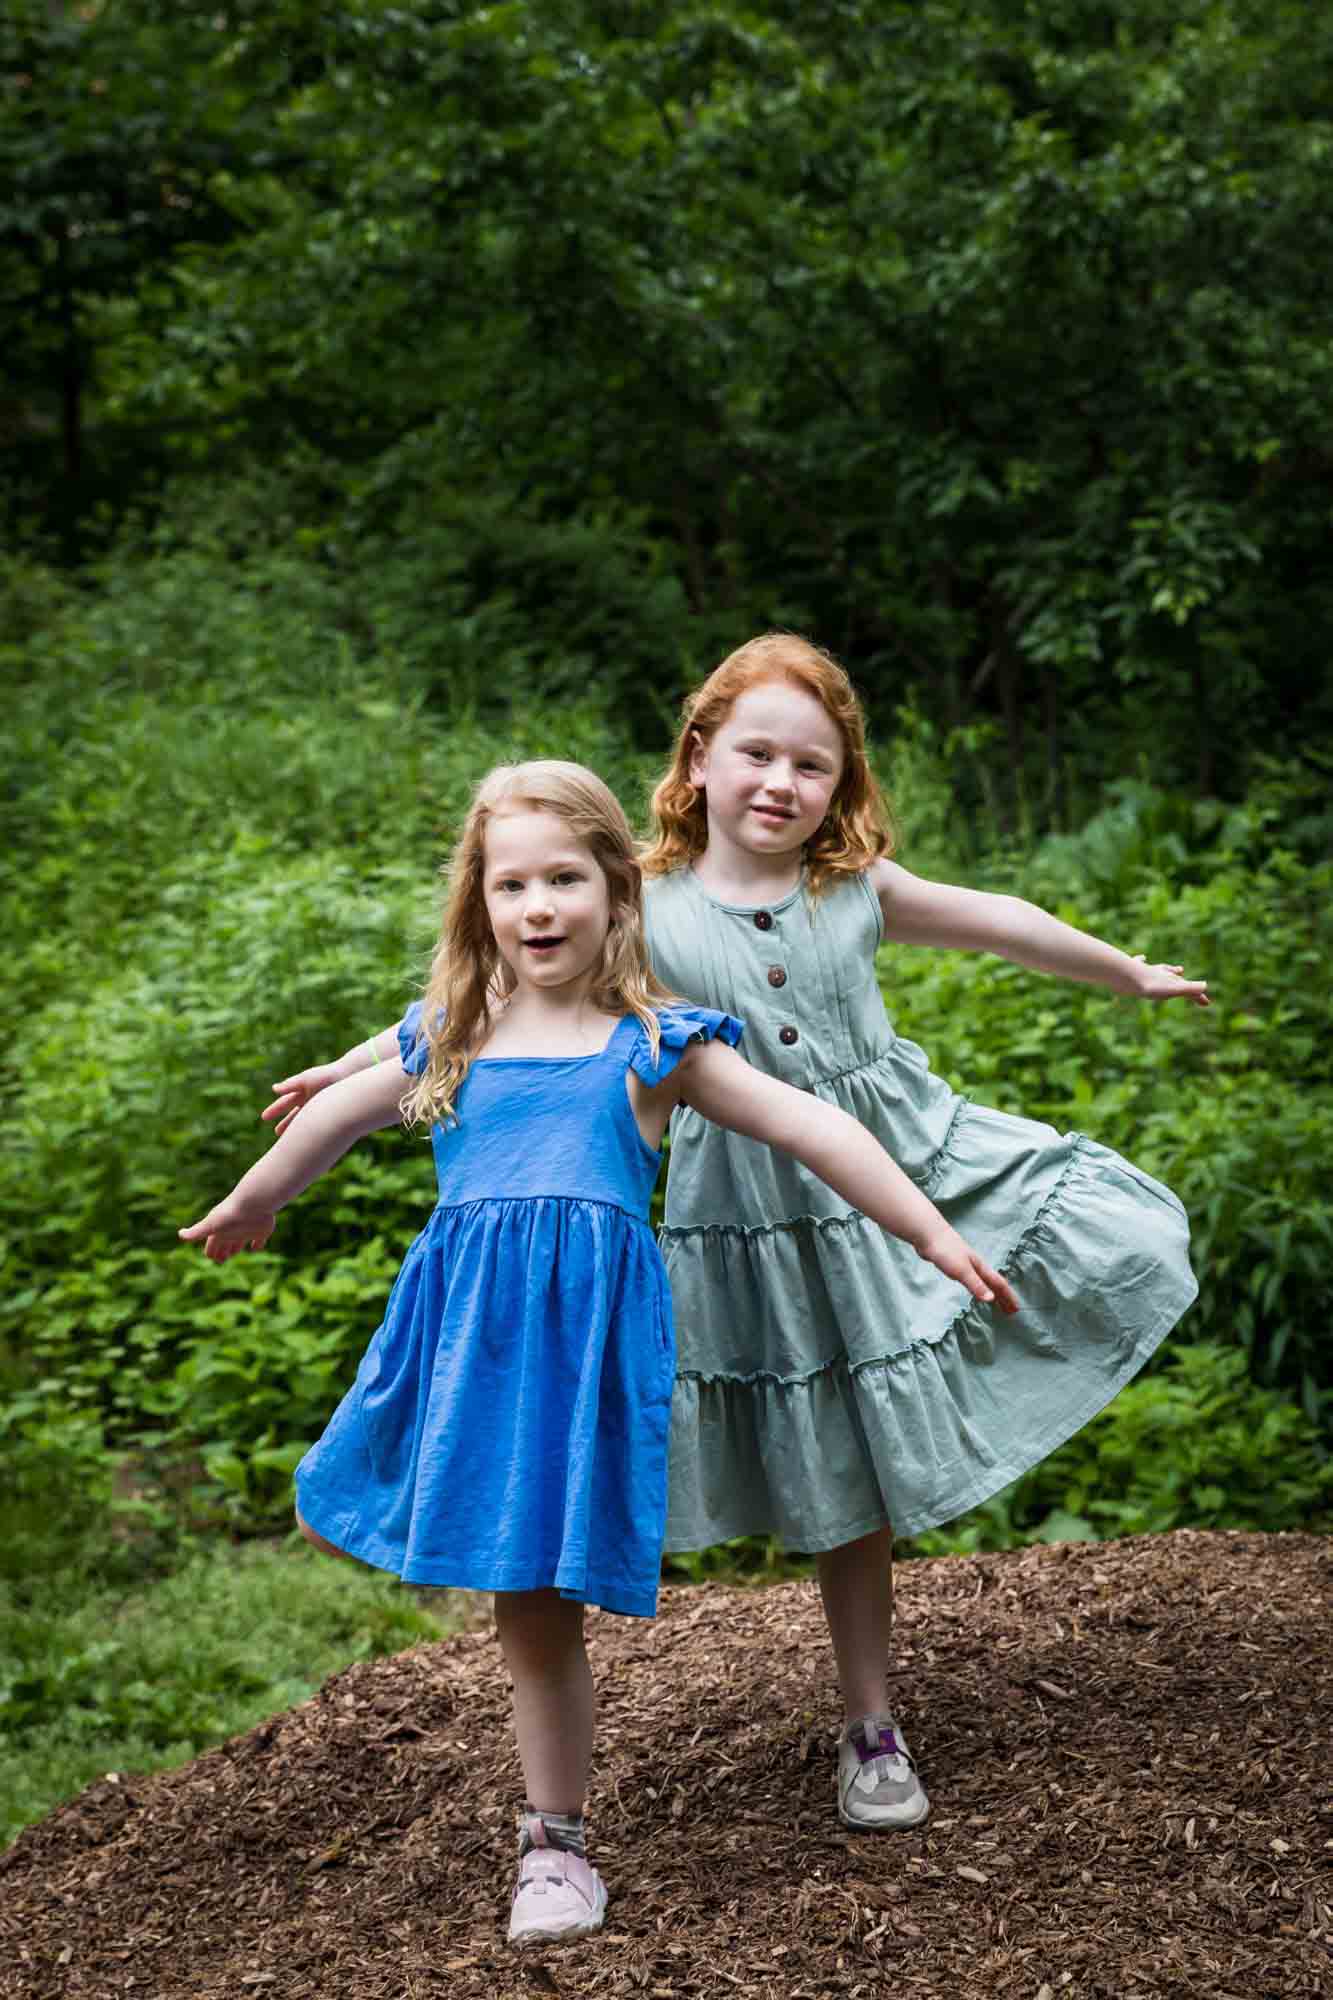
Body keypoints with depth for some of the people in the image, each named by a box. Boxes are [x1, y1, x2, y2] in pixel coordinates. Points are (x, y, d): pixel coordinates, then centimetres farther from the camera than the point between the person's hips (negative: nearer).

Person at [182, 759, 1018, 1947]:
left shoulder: (655, 1045, 5)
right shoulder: (450, 1041, 14)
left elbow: (810, 1129, 3)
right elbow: (335, 1116, 31)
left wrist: (935, 1239, -2)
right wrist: (248, 1209, 44)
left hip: (589, 1326, -4)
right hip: (470, 1318, 4)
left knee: (541, 1594, -2)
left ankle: (556, 1842, 17)